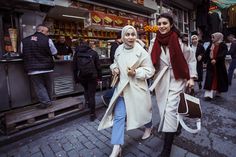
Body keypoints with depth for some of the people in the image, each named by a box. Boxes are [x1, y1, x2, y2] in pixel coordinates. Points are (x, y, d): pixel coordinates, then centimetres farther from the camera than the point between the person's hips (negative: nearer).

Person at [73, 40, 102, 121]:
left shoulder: (77, 53, 7)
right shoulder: (93, 53, 4)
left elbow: (74, 67, 7)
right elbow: (98, 66, 1)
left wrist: (76, 78, 13)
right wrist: (99, 76, 6)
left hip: (81, 76, 2)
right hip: (92, 76, -1)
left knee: (86, 89, 33)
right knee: (92, 95, 4)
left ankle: (87, 101, 16)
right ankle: (92, 114, 10)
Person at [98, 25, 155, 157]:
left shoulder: (141, 51, -12)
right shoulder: (119, 49, 1)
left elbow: (150, 70, -8)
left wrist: (136, 72, -22)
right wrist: (114, 68, -3)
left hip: (137, 87, -3)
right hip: (122, 86, 3)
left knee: (142, 110, 19)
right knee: (118, 115, -2)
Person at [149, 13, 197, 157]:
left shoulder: (179, 41, -7)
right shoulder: (155, 42, 1)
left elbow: (191, 58, 2)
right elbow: (150, 61, 5)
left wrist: (191, 77, -4)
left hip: (176, 80, -4)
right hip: (161, 81, 4)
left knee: (170, 110, -10)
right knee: (164, 109, 14)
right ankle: (176, 126, 48)